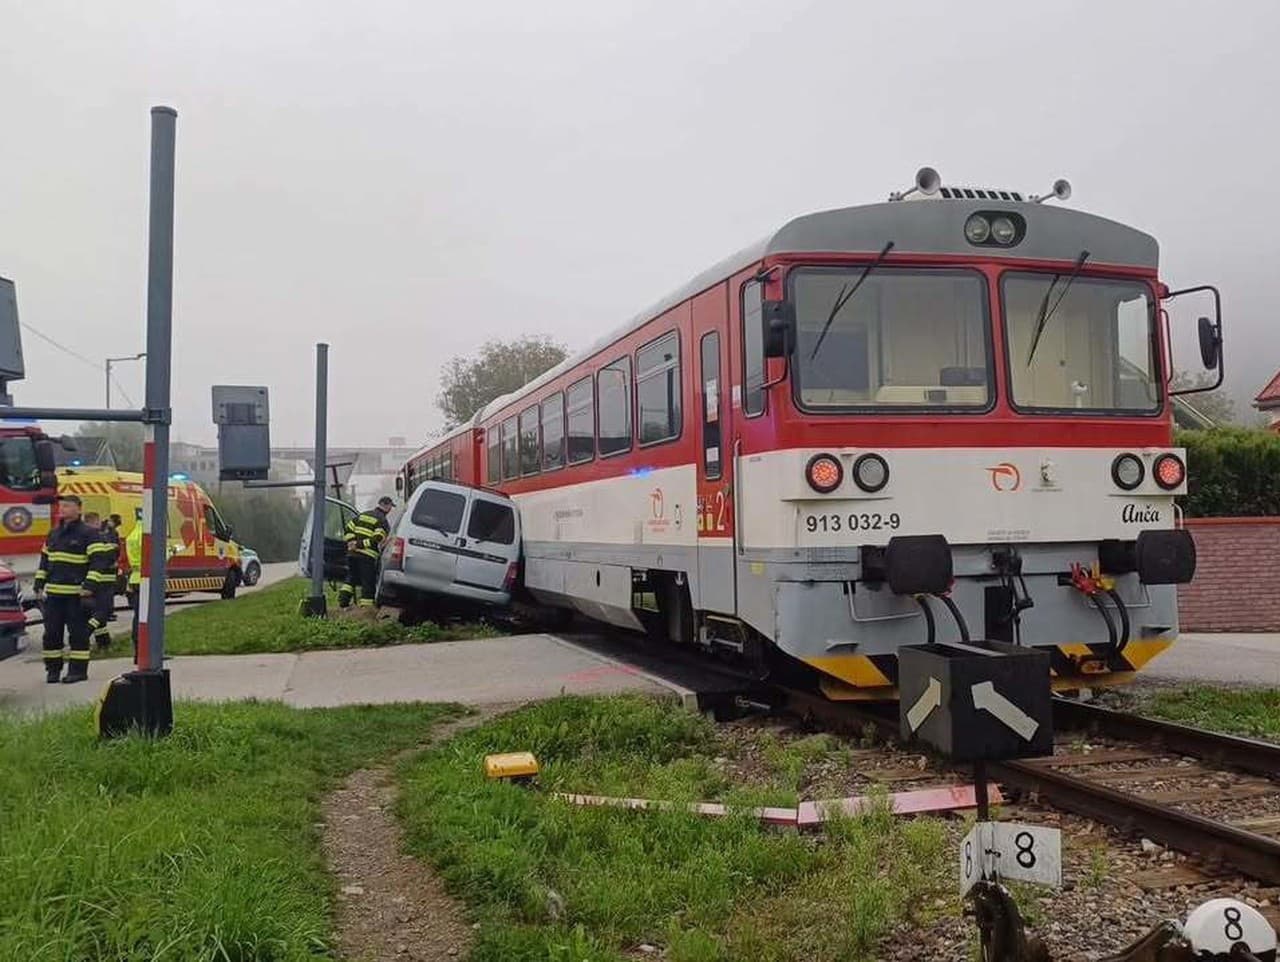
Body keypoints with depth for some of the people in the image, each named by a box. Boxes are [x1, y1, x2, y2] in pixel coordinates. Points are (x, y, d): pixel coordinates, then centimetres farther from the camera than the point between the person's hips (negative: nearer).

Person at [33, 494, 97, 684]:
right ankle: (52, 668, 17)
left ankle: (78, 669, 4)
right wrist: (39, 586, 15)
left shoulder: (88, 534, -4)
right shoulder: (53, 534, 16)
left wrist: (89, 586, -16)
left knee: (78, 633, -2)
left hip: (76, 594, -6)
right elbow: (44, 561, 22)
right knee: (51, 632, 8)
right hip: (53, 593, 6)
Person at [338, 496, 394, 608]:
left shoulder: (362, 515, 18)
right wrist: (361, 544, -14)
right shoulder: (383, 521, -4)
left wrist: (351, 542, 5)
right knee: (368, 582, 0)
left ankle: (343, 601, 13)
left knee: (352, 578, 19)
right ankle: (366, 606, -1)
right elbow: (377, 539, -17)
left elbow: (348, 529, 14)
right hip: (367, 556, -6)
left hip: (352, 553, 6)